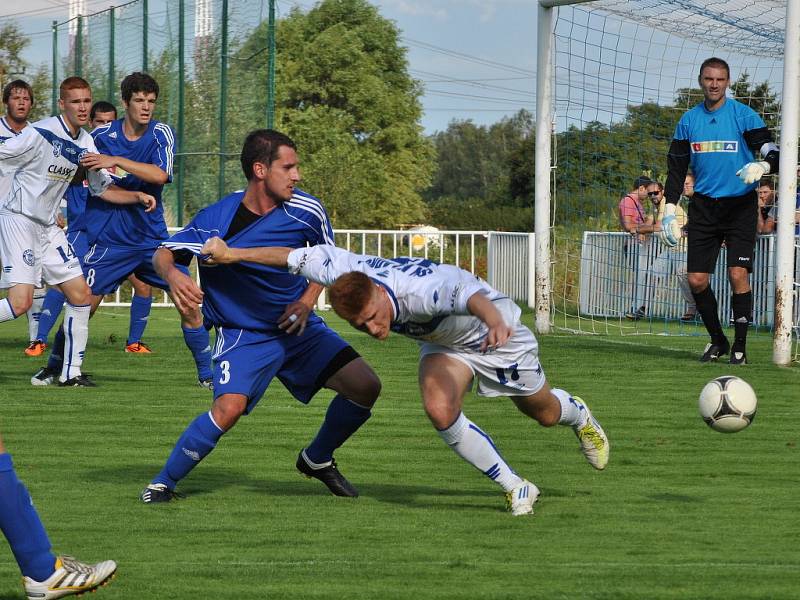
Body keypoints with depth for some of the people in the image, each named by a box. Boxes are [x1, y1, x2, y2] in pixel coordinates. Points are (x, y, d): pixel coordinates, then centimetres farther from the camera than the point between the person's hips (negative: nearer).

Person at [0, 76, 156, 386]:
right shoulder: (39, 134, -17)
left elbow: (104, 188, 14)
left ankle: (71, 372, 9)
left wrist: (137, 196, -1)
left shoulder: (85, 143, 6)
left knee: (80, 294, 3)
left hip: (48, 227, 8)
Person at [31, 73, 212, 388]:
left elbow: (160, 175, -22)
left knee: (189, 305, -5)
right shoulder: (102, 135, -2)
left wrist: (116, 161, -26)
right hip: (108, 240, -1)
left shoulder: (162, 134, -4)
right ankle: (52, 367, 14)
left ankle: (207, 373, 8)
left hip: (153, 238, 1)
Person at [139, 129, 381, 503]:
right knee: (229, 408, -29)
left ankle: (317, 459, 18)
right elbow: (164, 254, -6)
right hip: (243, 333, -4)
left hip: (298, 327, 4)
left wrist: (306, 302, -3)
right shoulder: (216, 221, -18)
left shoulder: (307, 211, -8)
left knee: (365, 386, -9)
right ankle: (163, 483, -8)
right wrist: (172, 275, -30)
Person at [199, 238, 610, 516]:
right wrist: (234, 254, -12)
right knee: (440, 409, -24)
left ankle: (577, 414, 58)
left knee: (544, 413, 16)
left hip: (493, 329, -4)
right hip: (442, 344, 5)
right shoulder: (345, 274, -30)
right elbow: (301, 256, -13)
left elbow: (468, 292, -68)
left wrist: (495, 322, -88)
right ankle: (515, 489, -4)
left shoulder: (419, 290, -48)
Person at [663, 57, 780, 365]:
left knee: (738, 274, -13)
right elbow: (676, 168, 12)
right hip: (703, 206, 4)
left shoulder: (744, 116, -4)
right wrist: (669, 210, 4)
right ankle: (717, 340, 18)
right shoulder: (688, 120, 7)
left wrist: (761, 166, -31)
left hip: (740, 205, -4)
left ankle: (740, 345, -2)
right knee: (696, 279, -1)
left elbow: (773, 154, -8)